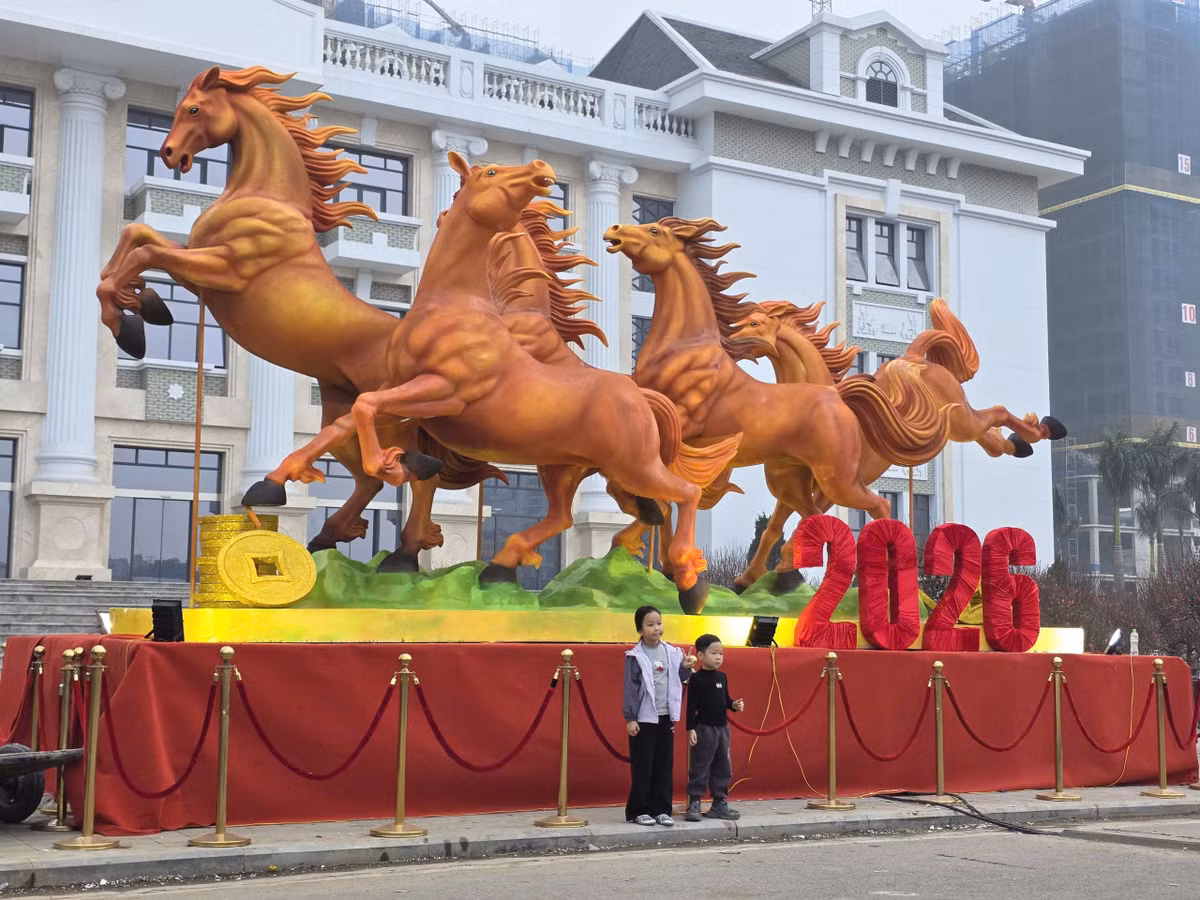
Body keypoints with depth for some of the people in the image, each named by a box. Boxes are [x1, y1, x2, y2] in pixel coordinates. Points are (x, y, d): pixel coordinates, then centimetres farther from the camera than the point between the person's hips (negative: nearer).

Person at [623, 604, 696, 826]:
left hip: (665, 717, 4)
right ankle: (639, 810, 8)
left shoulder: (671, 652, 5)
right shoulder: (635, 656, -7)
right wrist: (630, 718, -10)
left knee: (665, 766, 7)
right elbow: (630, 688, -7)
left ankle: (661, 809, 14)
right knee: (642, 767, 0)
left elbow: (678, 680, 16)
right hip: (644, 718, -4)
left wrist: (685, 668, -4)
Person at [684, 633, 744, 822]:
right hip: (704, 728, -7)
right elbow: (691, 705, -11)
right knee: (700, 767, -4)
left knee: (723, 767, 11)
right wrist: (691, 729, -15)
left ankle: (719, 804, 20)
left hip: (722, 727, 7)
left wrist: (734, 705, -5)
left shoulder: (722, 677, 9)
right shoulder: (696, 679, -10)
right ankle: (694, 804, 1)